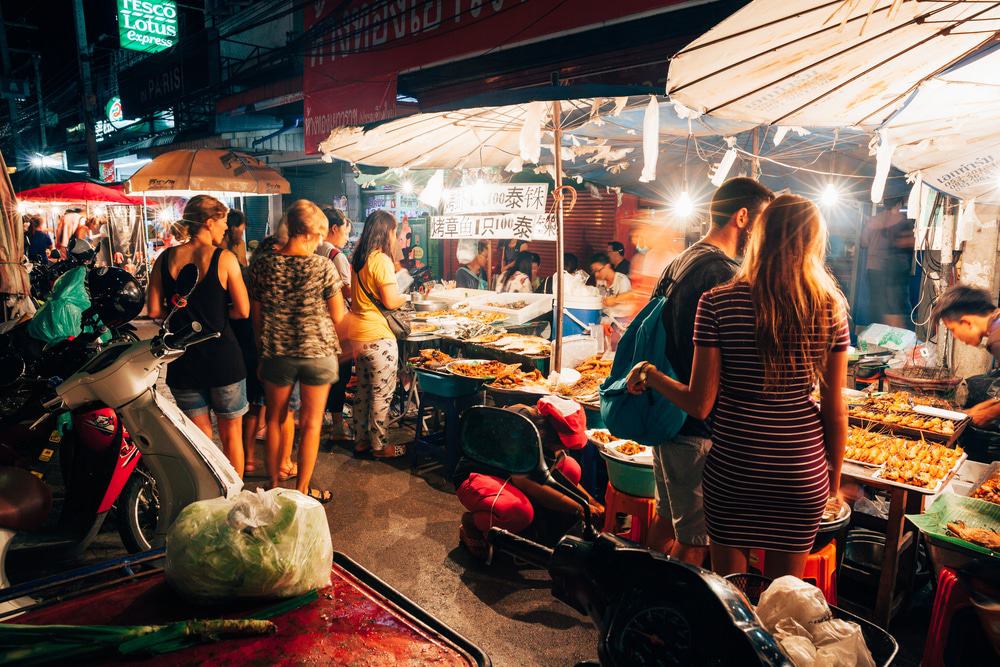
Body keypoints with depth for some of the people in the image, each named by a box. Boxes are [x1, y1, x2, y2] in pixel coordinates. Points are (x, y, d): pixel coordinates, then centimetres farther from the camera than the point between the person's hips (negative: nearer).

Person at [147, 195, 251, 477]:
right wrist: (215, 313, 4)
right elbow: (242, 310, -13)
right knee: (231, 433, 13)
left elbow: (154, 309, -1)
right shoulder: (224, 258, -11)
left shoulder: (165, 258, 0)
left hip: (184, 358, 4)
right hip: (222, 355, -3)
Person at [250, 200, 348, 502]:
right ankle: (302, 490, 19)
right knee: (311, 424, 10)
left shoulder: (262, 266, -4)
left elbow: (256, 317, 4)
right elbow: (338, 317, -6)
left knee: (275, 420, 19)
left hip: (276, 353, 3)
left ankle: (274, 485, 30)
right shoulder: (323, 267, -13)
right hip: (318, 352, -2)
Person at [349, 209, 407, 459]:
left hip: (358, 335, 9)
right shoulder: (381, 260, -16)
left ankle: (361, 440, 28)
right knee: (382, 394, 3)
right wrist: (407, 295, -1)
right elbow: (391, 301, -21)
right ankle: (379, 446, 13)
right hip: (378, 337, -9)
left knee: (363, 390, 18)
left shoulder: (359, 258, 10)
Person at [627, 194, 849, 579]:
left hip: (733, 469, -2)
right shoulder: (830, 308, -5)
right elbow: (834, 409, -1)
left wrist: (648, 375, 7)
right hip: (802, 473, 2)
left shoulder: (718, 303, -12)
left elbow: (699, 405, -11)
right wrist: (835, 478, 15)